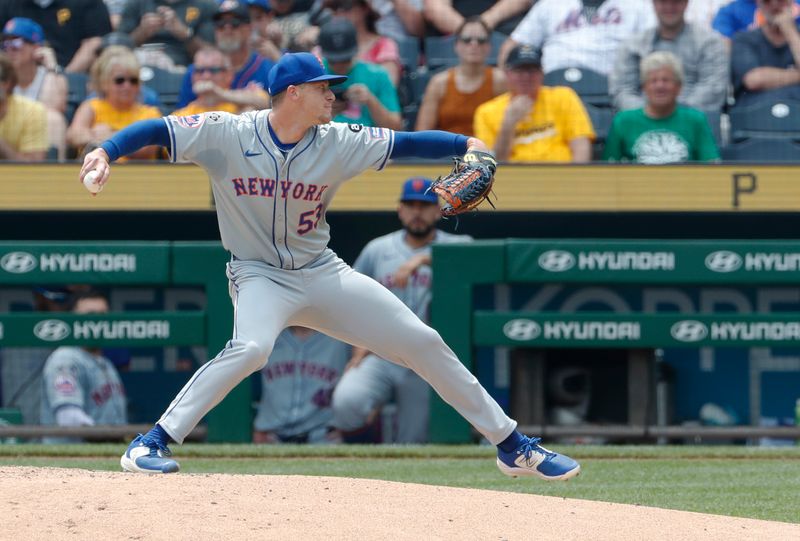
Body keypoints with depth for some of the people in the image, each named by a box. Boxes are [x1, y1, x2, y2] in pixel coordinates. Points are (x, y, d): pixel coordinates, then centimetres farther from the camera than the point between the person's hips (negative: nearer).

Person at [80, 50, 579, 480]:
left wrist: (468, 145, -21)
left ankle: (512, 446, 15)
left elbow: (406, 143, -6)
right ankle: (149, 445, -30)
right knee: (251, 348, -37)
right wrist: (105, 152, -33)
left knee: (423, 343, 2)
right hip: (260, 275, -4)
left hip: (322, 273, 4)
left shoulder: (338, 143, -5)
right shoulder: (228, 135, -13)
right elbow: (158, 130, -16)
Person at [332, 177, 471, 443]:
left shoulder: (455, 246, 2)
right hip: (379, 358, 1)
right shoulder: (377, 250, 10)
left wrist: (424, 259, -35)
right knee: (347, 402, -27)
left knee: (413, 444, -1)